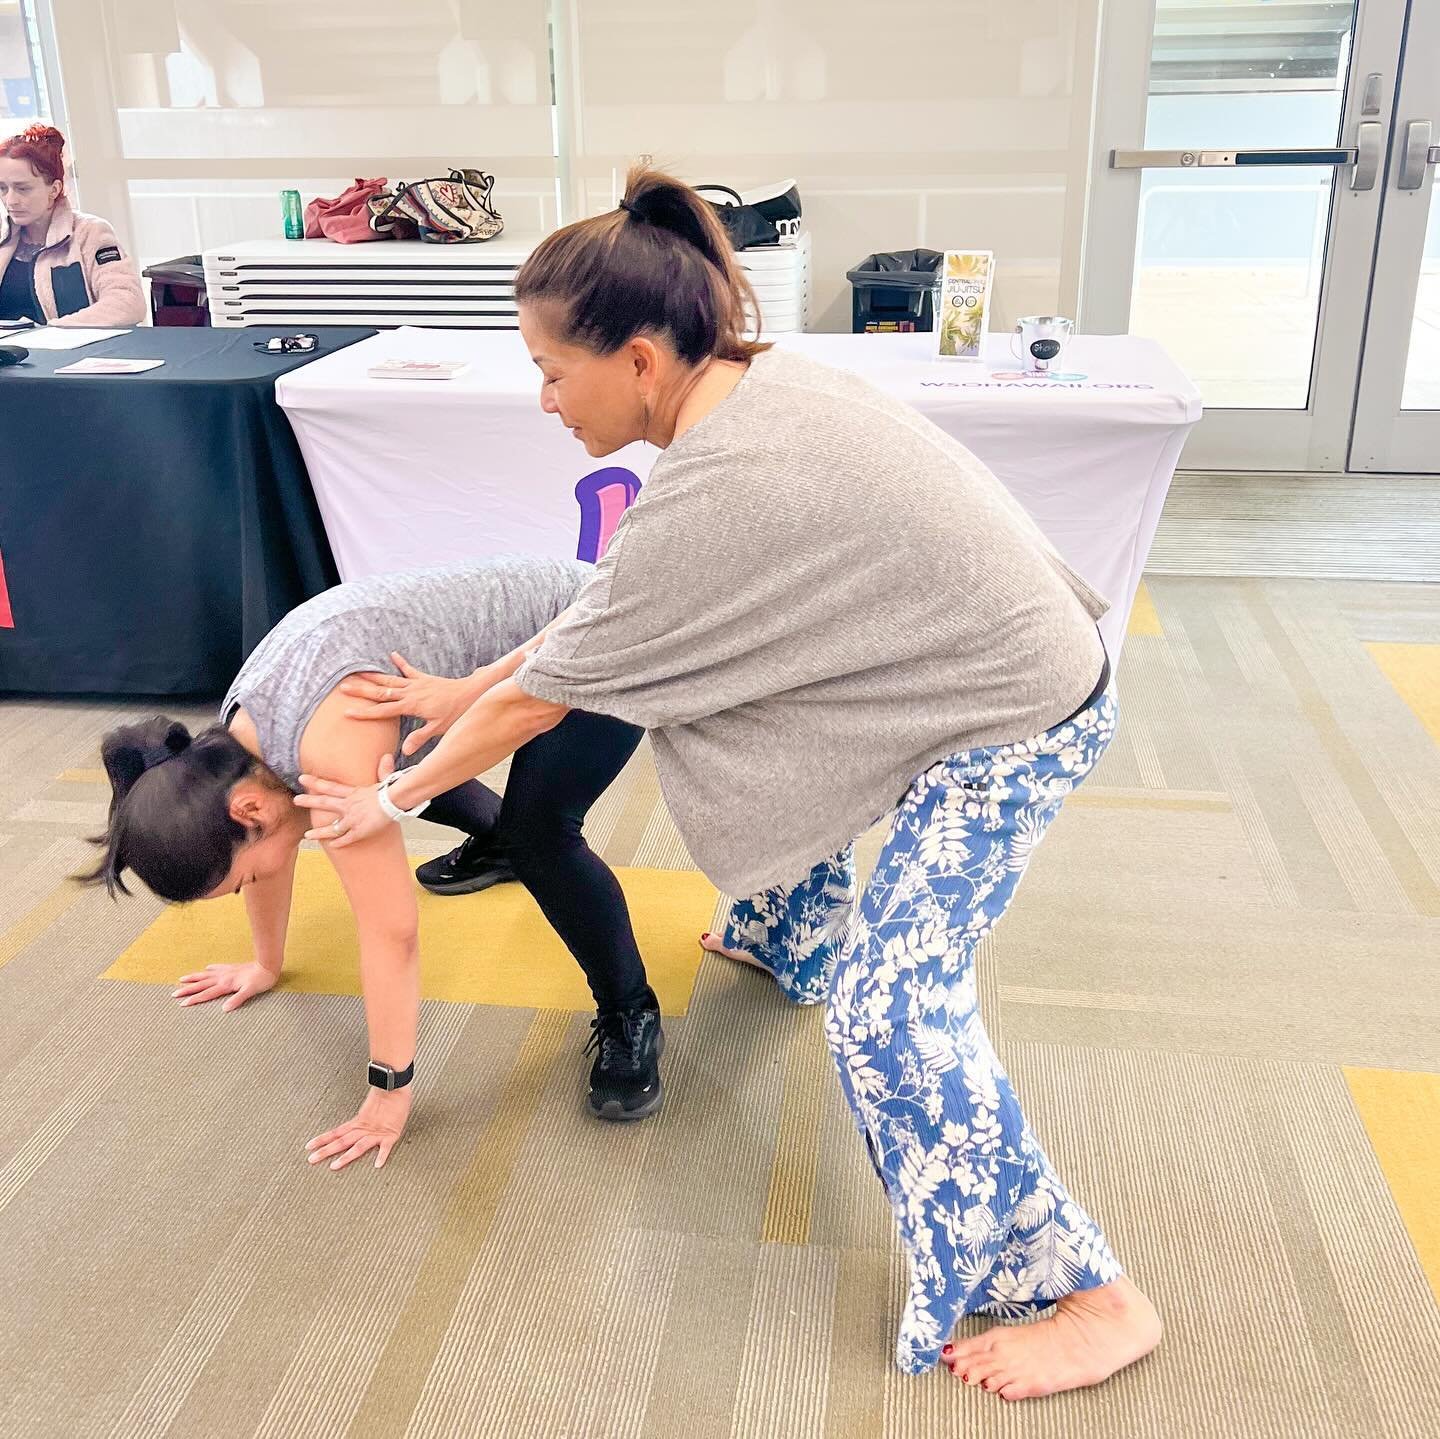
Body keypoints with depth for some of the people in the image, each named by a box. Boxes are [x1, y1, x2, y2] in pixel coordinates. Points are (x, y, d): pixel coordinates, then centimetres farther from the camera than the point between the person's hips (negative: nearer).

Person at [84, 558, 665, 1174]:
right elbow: (267, 844, 10)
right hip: (521, 649, 9)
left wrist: (389, 1093, -22)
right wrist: (266, 964, 22)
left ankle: (631, 1013, -4)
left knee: (537, 834, -26)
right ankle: (497, 843, 51)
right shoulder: (237, 742, -9)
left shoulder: (332, 745, -35)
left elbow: (390, 931, -30)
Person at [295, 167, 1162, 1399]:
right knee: (778, 761, 27)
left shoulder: (714, 492, -30)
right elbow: (624, 608, 7)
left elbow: (544, 695, -17)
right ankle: (791, 943, 55)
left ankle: (1092, 1299, 5)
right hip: (979, 640, 10)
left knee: (891, 1010, -10)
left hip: (1016, 718, -10)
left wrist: (395, 799, -2)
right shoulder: (755, 375, -3)